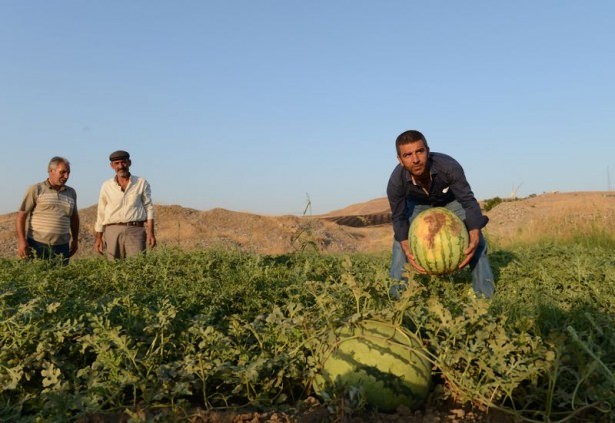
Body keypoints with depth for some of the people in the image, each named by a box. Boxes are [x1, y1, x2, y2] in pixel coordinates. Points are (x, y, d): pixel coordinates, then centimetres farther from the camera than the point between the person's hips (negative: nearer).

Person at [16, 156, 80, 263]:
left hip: (62, 247, 3)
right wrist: (22, 241, -8)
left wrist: (75, 240, 20)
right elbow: (21, 216, -1)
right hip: (37, 245, -3)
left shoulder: (71, 192, 13)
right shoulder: (36, 190, 2)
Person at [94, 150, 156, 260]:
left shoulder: (142, 183, 7)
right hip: (112, 231, 2)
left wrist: (150, 233, -4)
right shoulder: (106, 186, 12)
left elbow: (149, 209, 5)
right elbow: (101, 213, 14)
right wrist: (98, 237, 9)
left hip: (136, 230, -1)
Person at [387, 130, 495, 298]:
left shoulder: (449, 166, -42)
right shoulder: (396, 181, -37)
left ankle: (486, 293, -4)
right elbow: (399, 217, -24)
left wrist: (474, 236, -48)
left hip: (451, 200, 0)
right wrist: (407, 248, -40)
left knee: (474, 236, -16)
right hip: (417, 203, 1)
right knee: (400, 240, -17)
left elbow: (468, 201, -33)